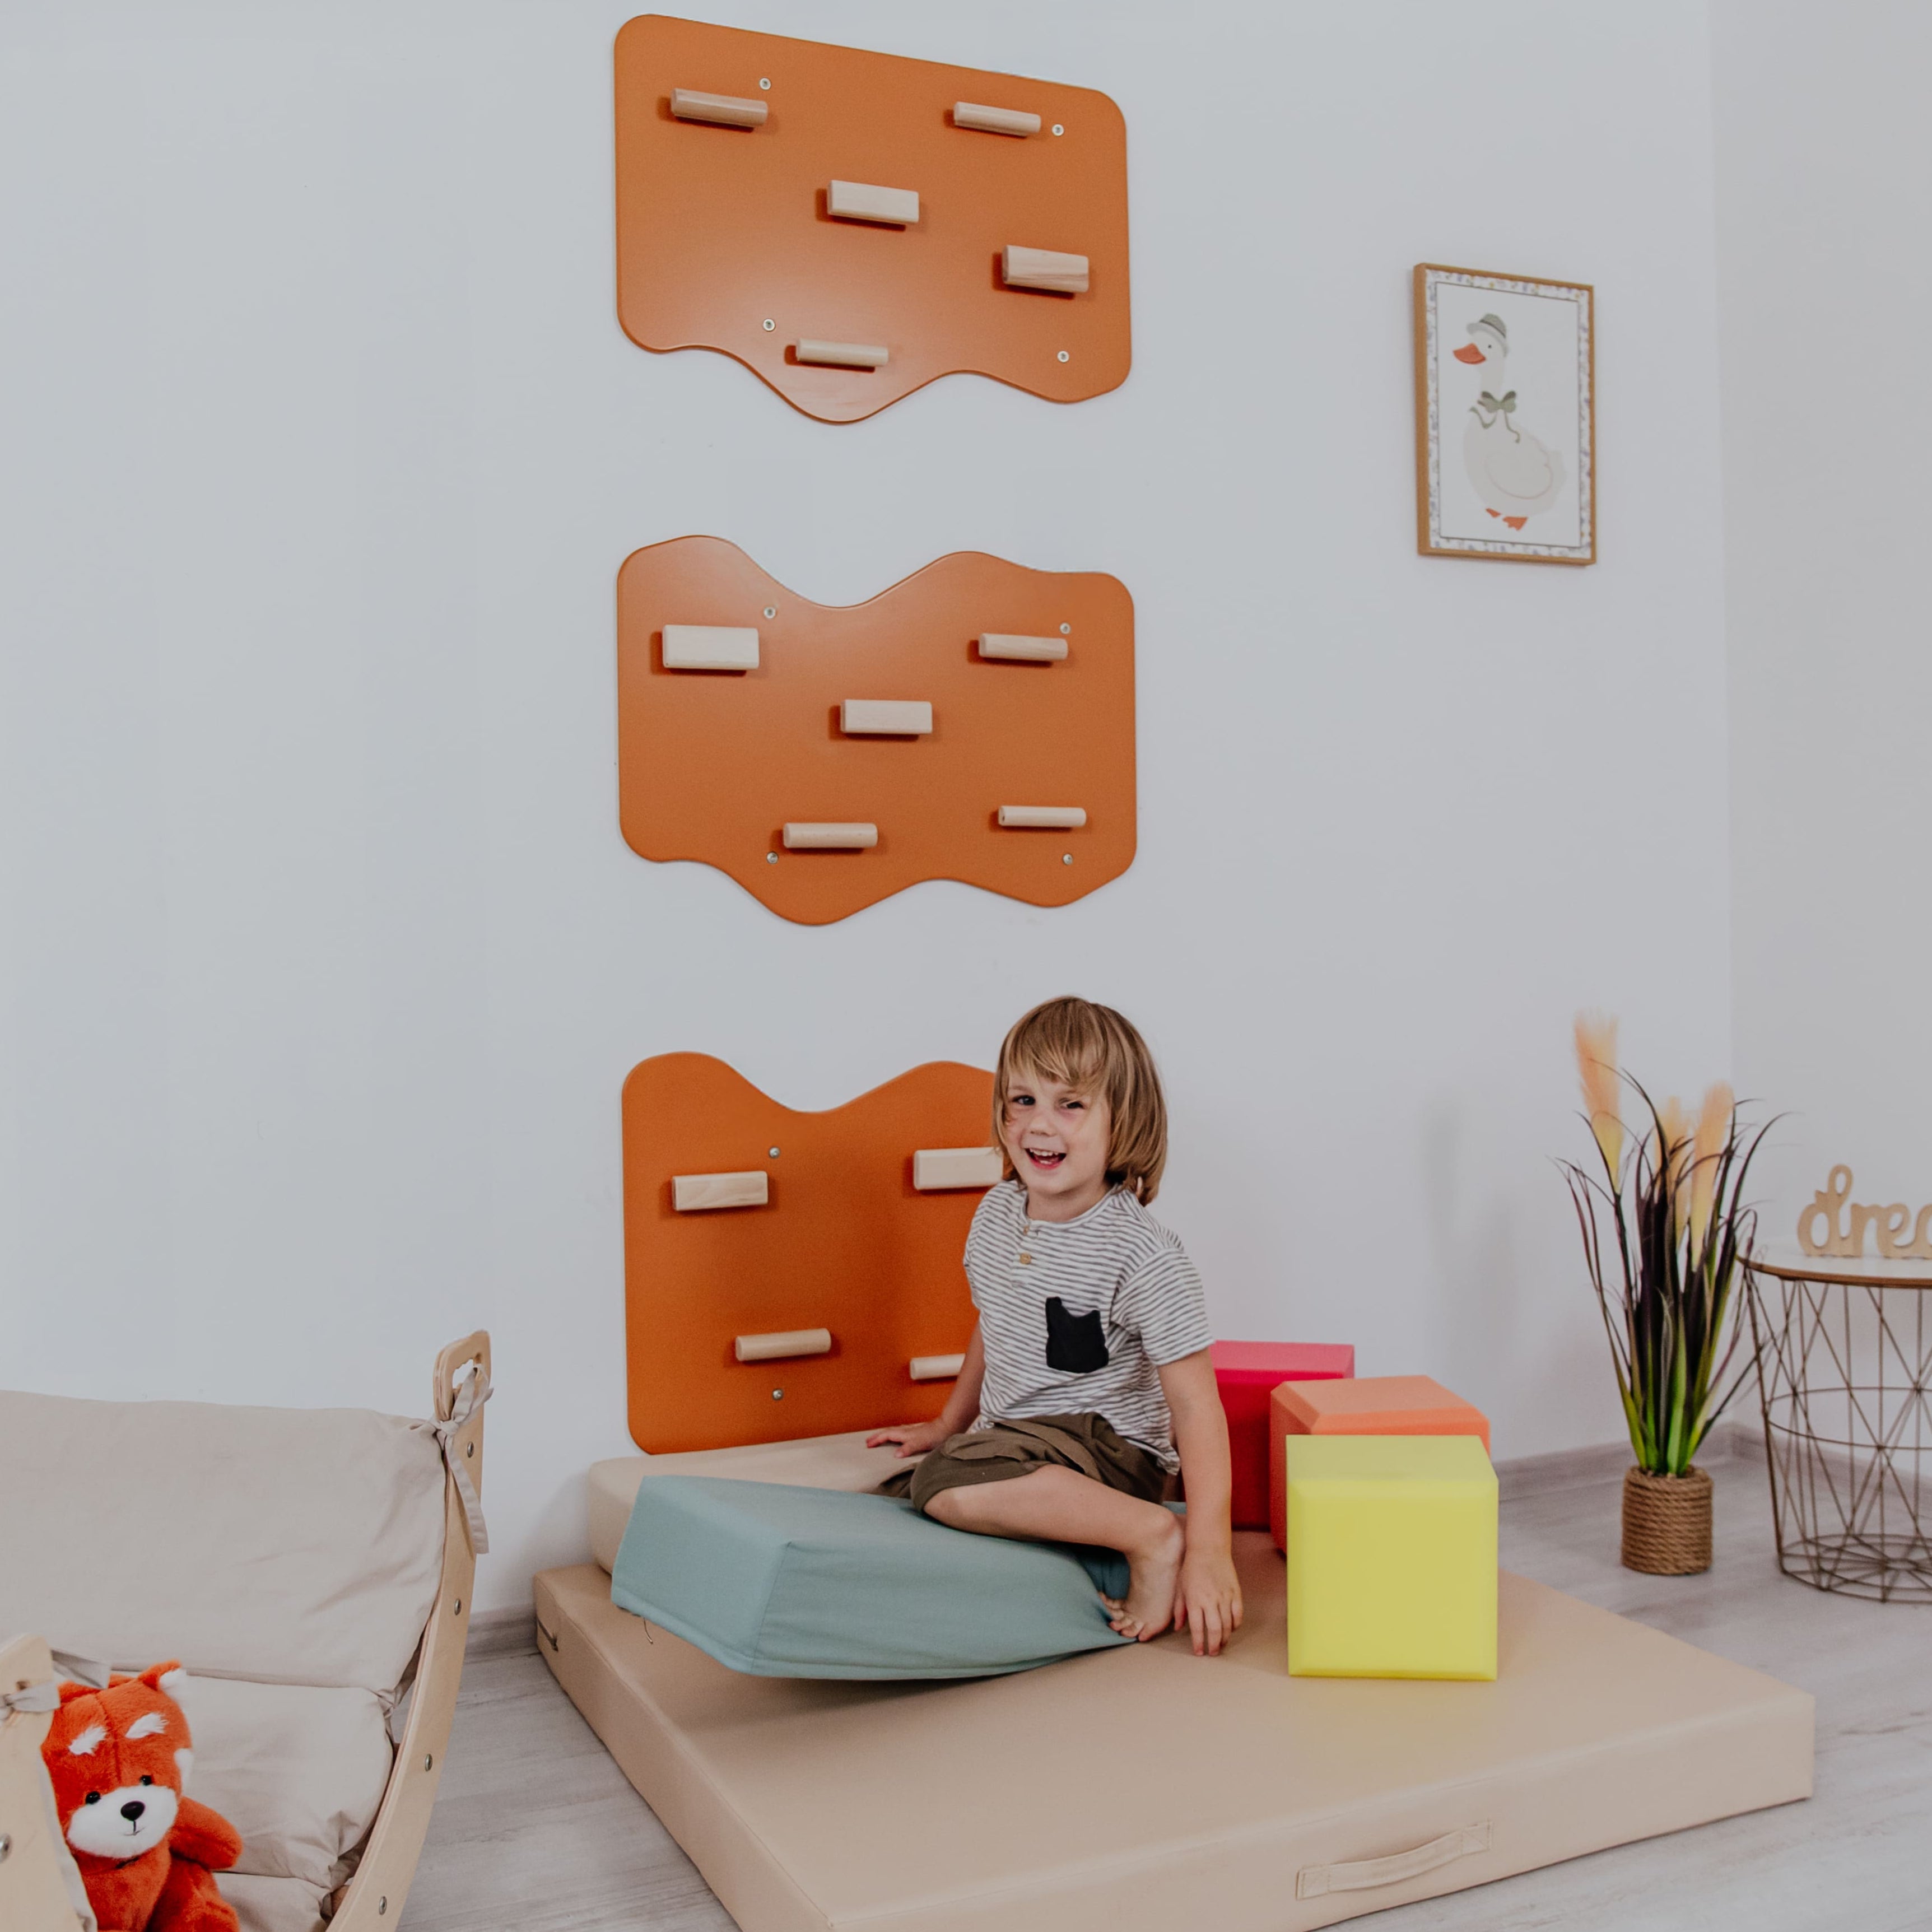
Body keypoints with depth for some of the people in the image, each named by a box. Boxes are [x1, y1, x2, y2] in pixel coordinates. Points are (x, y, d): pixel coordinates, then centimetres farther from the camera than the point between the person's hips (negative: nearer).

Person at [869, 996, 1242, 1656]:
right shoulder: (997, 1212, 2)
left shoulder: (1143, 1255, -20)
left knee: (949, 1484, -31)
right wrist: (950, 1423, 27)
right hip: (1010, 1440, 8)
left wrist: (1208, 1549, -29)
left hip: (1110, 1445, -8)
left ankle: (1151, 1534, -22)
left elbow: (1196, 1405, -22)